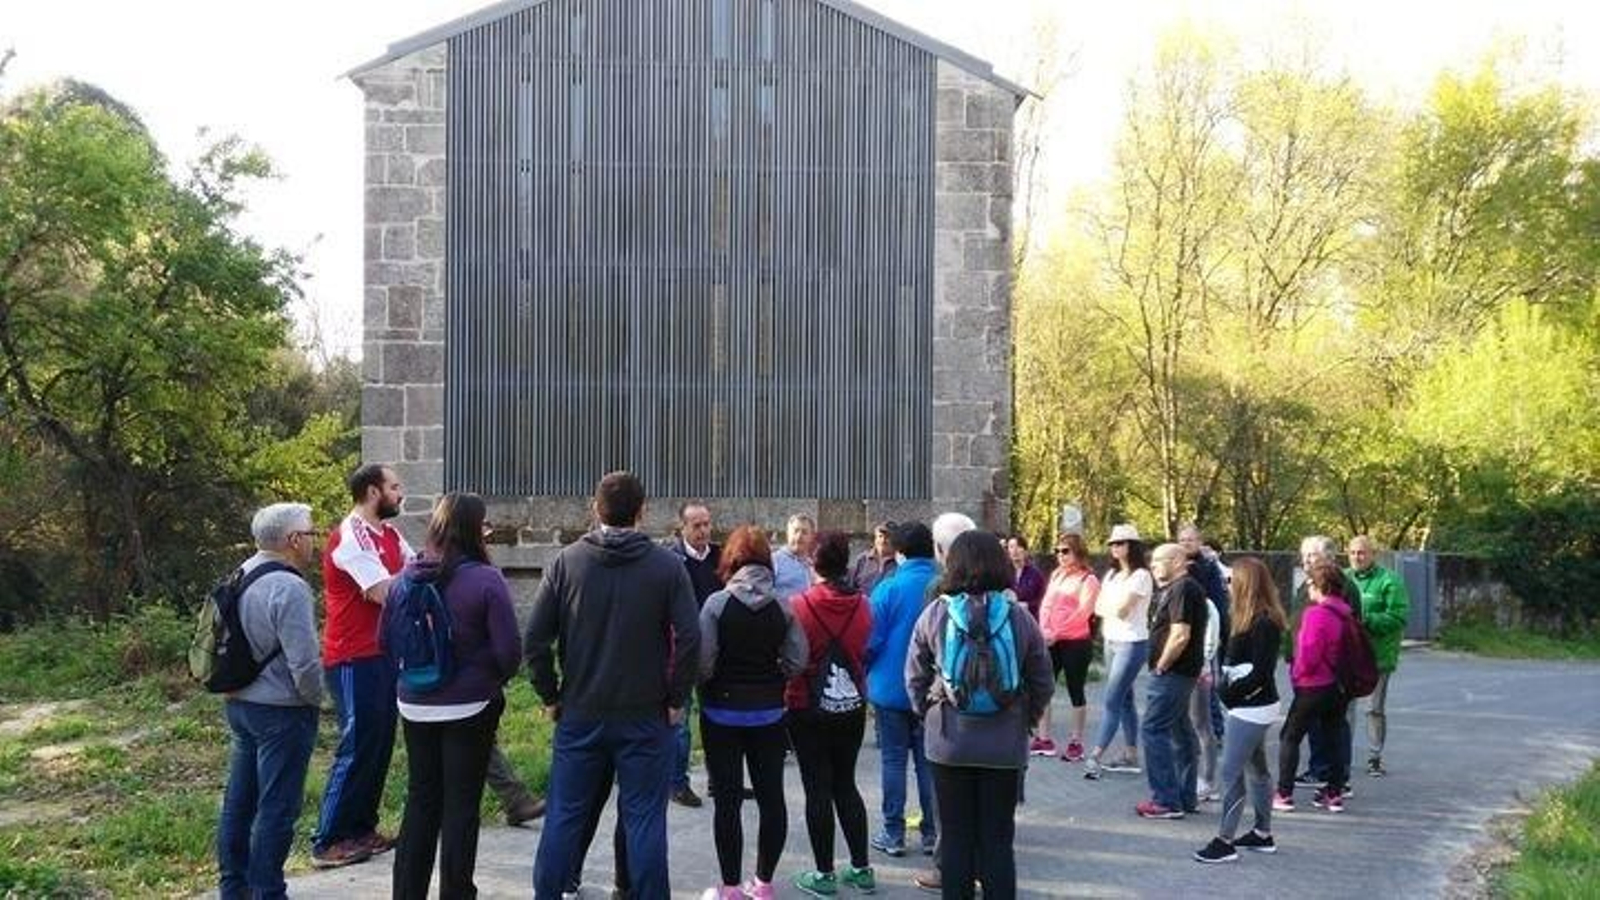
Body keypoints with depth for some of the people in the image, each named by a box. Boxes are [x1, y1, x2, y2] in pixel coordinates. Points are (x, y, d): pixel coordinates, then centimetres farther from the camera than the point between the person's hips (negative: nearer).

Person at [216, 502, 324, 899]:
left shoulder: (242, 576, 6)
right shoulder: (288, 588, -22)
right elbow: (304, 662, -23)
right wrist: (315, 699, -7)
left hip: (240, 703, 9)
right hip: (281, 712, -9)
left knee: (239, 800, 18)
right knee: (276, 808, 1)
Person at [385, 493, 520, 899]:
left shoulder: (405, 579, -1)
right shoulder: (485, 580, -15)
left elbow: (386, 640, 8)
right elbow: (508, 651, -15)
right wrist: (494, 680, 5)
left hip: (416, 706, 4)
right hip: (469, 708, -4)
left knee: (420, 801, 15)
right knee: (461, 805, 6)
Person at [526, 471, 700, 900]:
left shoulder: (567, 561, -2)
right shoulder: (666, 565, -6)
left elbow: (535, 638, -4)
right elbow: (689, 638, -11)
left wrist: (550, 695, 5)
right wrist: (675, 699, -1)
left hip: (579, 715, 2)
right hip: (646, 717, -1)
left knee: (564, 816, 11)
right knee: (645, 818, 6)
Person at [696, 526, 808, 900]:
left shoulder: (718, 602, -12)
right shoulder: (783, 605, -3)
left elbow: (702, 661, -15)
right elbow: (797, 660, -6)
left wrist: (704, 686, 5)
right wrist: (770, 682, 10)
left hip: (722, 711, -3)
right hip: (769, 713, 3)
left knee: (727, 800, 3)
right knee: (771, 796, 12)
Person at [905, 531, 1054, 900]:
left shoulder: (933, 615, -7)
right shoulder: (1019, 617, -6)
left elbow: (915, 678, 0)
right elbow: (1042, 682, 1)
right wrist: (1026, 719, 16)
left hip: (948, 742, 0)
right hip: (1005, 744, 0)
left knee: (955, 835, 12)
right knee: (998, 839, 10)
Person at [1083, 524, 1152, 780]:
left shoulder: (1141, 576, -11)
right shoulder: (1112, 574, 12)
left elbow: (1121, 609, -18)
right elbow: (1098, 608, 7)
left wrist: (1107, 607, 1)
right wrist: (1115, 609, -10)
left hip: (1132, 643, -8)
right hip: (1111, 641, 8)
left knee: (1112, 701, -10)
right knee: (1124, 699, 11)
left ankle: (1095, 757, -14)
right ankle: (1131, 755, 17)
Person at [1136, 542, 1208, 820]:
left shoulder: (1182, 590, -16)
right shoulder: (1173, 589, 17)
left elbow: (1180, 635, -24)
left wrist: (1161, 666, -16)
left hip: (1171, 672, -11)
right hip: (1183, 672, 11)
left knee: (1154, 730, -9)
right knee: (1180, 732, 15)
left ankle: (1166, 801, -8)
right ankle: (1186, 798, 22)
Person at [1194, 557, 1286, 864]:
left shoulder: (1264, 624, -20)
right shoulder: (1251, 620, 8)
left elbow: (1260, 674, -22)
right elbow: (1232, 658, 9)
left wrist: (1230, 692, -13)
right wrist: (1226, 685, -3)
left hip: (1252, 709, -10)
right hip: (1252, 707, 10)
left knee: (1231, 772, -6)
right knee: (1257, 769, 18)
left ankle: (1225, 841, -2)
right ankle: (1263, 834, 29)